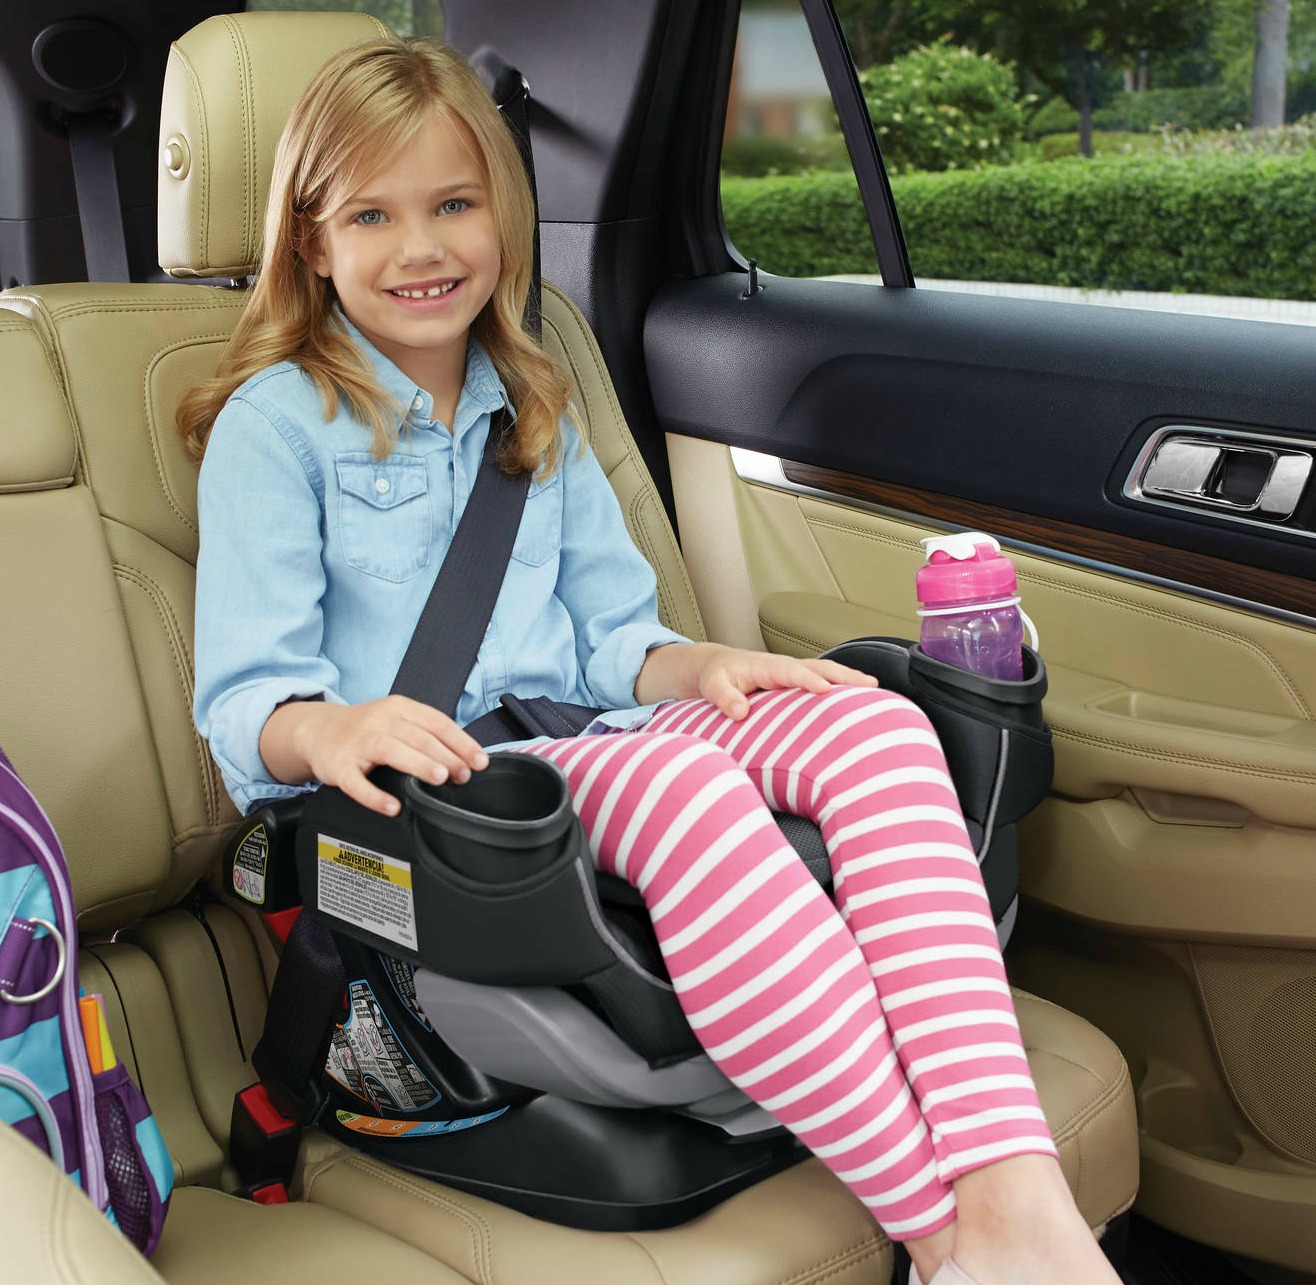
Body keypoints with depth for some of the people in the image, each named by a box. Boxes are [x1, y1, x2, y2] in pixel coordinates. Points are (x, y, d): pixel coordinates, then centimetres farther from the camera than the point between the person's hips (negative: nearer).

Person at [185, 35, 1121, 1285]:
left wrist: (696, 665, -4)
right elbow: (244, 696, -6)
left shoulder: (534, 417, 22)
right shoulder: (275, 421, 3)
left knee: (875, 724, -21)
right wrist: (331, 728, -29)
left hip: (578, 751, 6)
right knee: (687, 786, -37)